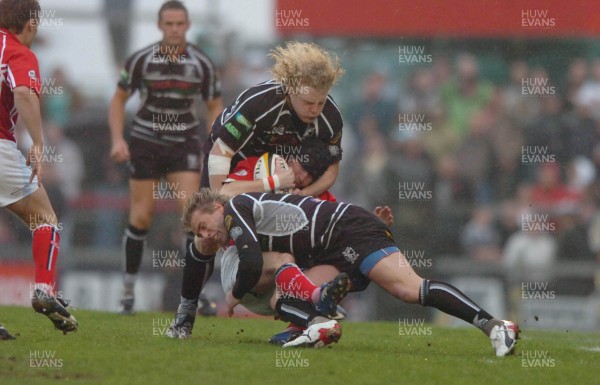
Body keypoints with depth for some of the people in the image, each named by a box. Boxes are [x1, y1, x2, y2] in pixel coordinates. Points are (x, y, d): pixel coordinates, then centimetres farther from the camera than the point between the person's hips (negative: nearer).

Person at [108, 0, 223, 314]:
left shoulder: (202, 64, -3)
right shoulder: (141, 60, -5)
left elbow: (214, 107, 8)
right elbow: (119, 99, 5)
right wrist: (117, 139, -7)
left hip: (185, 146, 0)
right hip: (145, 143, 0)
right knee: (141, 217, -2)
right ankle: (129, 288, 12)